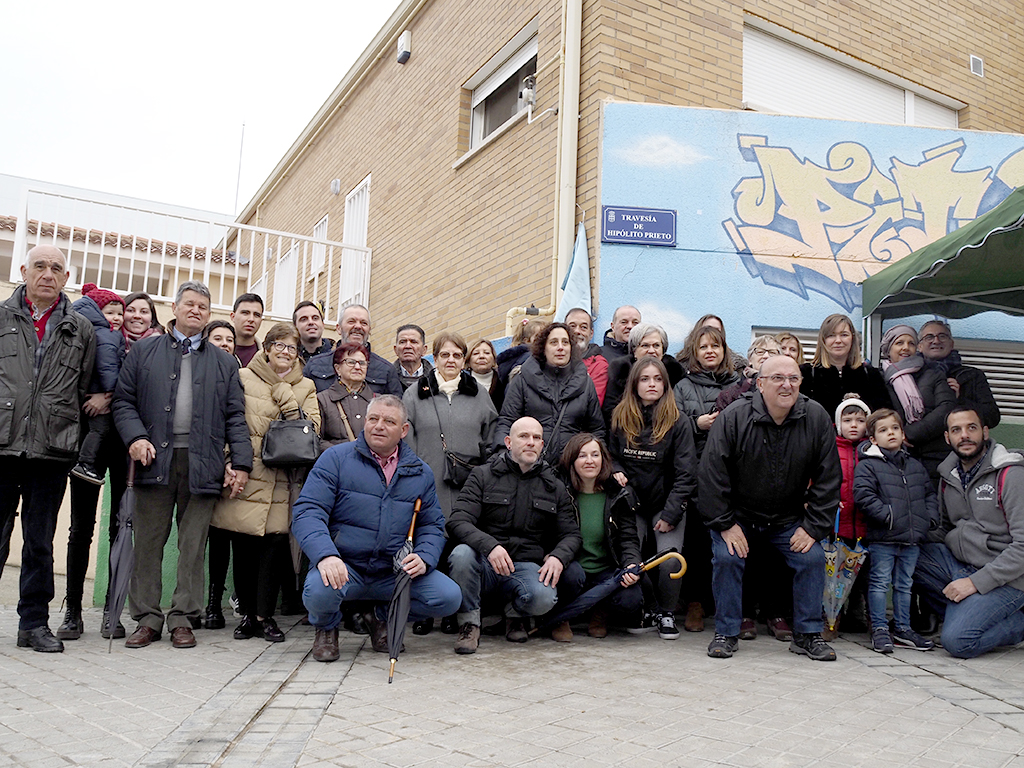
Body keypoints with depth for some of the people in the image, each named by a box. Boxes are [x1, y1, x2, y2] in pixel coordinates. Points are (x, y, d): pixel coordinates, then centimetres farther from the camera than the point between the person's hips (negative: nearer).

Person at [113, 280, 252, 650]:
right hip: (155, 459, 0)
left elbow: (235, 417, 10)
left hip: (202, 464, 0)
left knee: (193, 545, 2)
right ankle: (147, 618, 12)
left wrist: (241, 462, 0)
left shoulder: (224, 363, 15)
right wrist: (135, 436, -9)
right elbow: (124, 400, 8)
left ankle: (183, 619, 10)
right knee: (148, 542, 3)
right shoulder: (144, 352, 14)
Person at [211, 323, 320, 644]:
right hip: (245, 475, 0)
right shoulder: (243, 378, 8)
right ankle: (247, 613, 18)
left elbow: (311, 428, 0)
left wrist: (286, 397, -7)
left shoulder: (305, 387, 14)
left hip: (281, 481, 1)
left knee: (272, 544, -5)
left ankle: (265, 616, 8)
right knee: (242, 545, 3)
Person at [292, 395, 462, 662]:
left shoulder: (420, 473, 11)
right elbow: (307, 512, -9)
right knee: (319, 592, -36)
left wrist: (424, 558, -11)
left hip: (395, 573, 3)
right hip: (343, 567, -3)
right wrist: (325, 555, -27)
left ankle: (386, 616, 14)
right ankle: (327, 627, 5)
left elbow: (432, 525, 12)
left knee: (450, 597, -17)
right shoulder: (336, 458, -1)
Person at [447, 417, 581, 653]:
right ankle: (469, 623, -10)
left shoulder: (555, 487, 13)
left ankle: (515, 613, 8)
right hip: (485, 562, -1)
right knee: (461, 553, -35)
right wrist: (489, 546, -27)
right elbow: (457, 522, -8)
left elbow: (571, 533, 14)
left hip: (526, 566, 2)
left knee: (544, 597, -31)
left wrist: (558, 557, -10)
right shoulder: (483, 476, 3)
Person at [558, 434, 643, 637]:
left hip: (605, 572, 1)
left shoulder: (620, 496, 2)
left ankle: (600, 612, 8)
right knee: (572, 574, -37)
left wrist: (631, 564, -21)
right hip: (570, 566, -1)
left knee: (630, 601, -28)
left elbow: (628, 538, 0)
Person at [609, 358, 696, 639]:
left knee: (669, 561, -18)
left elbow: (686, 474, -7)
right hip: (632, 503, 2)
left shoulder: (679, 421, -6)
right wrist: (615, 471, -5)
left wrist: (670, 514, -12)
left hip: (667, 504, -2)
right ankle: (646, 611, 11)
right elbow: (610, 455, 18)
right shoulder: (620, 418, 2)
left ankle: (666, 614, 8)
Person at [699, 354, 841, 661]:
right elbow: (711, 475, -16)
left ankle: (807, 634, 7)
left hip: (789, 519, 2)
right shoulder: (734, 417, -18)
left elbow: (829, 478, -4)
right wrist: (725, 524, -16)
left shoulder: (817, 418, -10)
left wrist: (813, 527, -8)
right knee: (726, 557, -19)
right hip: (739, 517, -2)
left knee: (813, 558, -11)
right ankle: (726, 633, -1)